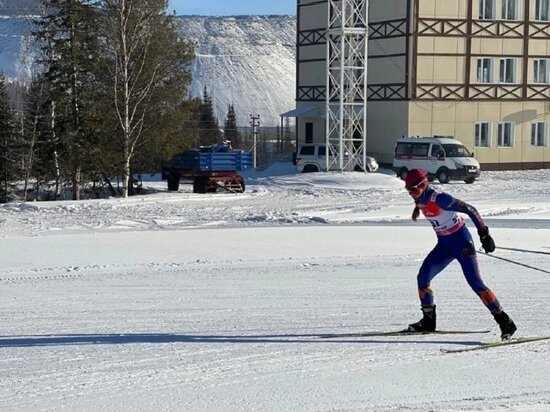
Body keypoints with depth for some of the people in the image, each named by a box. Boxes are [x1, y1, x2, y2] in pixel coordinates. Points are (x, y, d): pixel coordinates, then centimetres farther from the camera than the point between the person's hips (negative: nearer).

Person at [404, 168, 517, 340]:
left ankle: (505, 322, -11)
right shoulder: (421, 199, -1)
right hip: (444, 244, 8)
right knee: (423, 278, 3)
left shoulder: (439, 198, -25)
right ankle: (428, 321, 18)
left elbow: (469, 209, -25)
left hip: (461, 241, -8)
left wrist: (484, 234, -28)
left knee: (475, 283, -15)